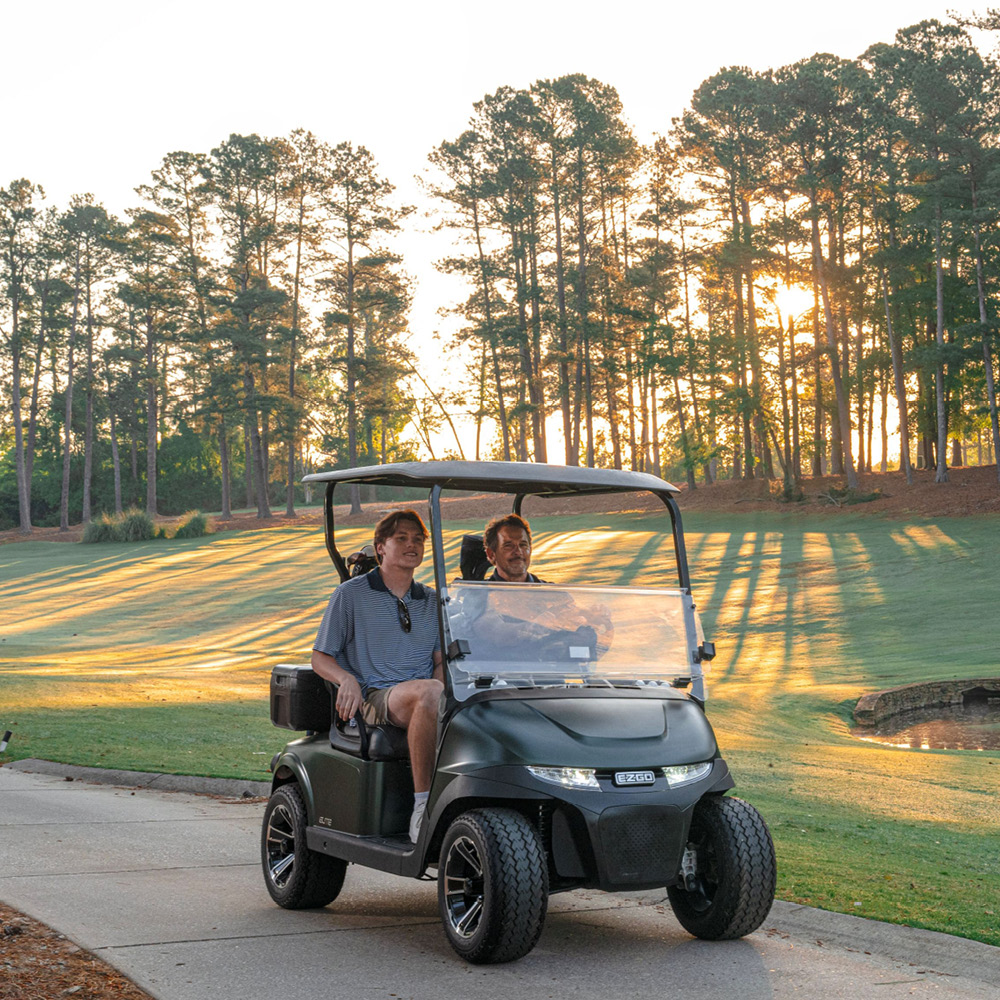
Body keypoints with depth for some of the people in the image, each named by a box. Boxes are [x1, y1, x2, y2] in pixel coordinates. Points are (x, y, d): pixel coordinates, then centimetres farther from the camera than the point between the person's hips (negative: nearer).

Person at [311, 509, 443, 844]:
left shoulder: (432, 602, 22)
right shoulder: (351, 593, 10)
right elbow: (320, 657, 9)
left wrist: (444, 681, -5)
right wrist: (347, 679, -13)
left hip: (424, 700, 4)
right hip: (373, 698, -4)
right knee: (430, 692, -38)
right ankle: (422, 803, -35)